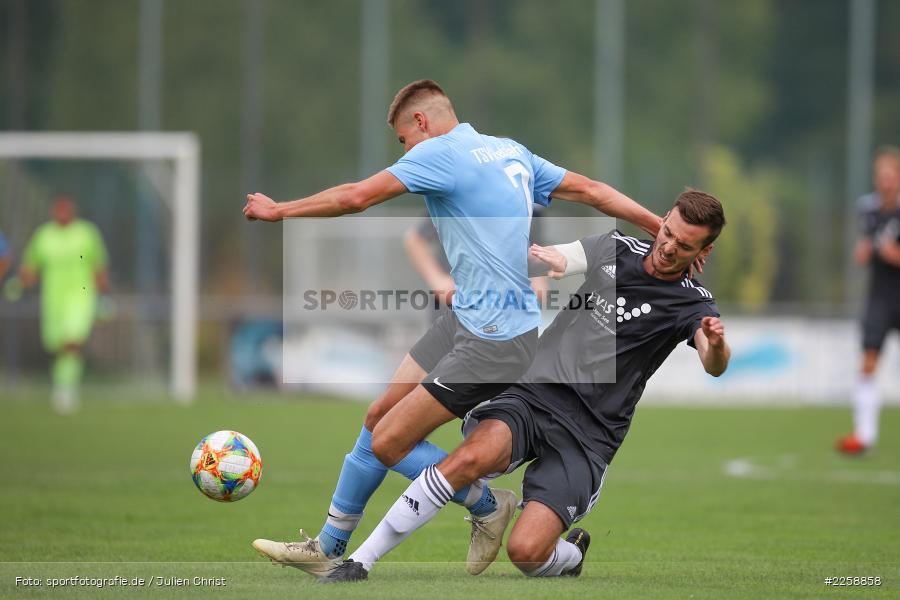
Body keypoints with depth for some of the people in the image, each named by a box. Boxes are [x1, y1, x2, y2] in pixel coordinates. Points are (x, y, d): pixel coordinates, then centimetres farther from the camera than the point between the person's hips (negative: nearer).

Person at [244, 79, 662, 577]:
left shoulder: (440, 153, -12)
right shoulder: (510, 151, 13)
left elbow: (356, 197, -14)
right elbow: (590, 190, 11)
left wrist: (278, 211, -1)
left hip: (496, 339, -10)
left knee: (389, 443, -7)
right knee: (380, 416, 11)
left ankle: (487, 504, 13)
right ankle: (328, 548, 19)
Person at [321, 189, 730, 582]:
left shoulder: (691, 303, -3)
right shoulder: (617, 248, 8)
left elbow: (714, 366, -19)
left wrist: (717, 346, -44)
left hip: (589, 435, -3)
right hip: (534, 395, 3)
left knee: (525, 551, -20)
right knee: (474, 456, -30)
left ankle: (570, 557, 18)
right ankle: (357, 564, -24)